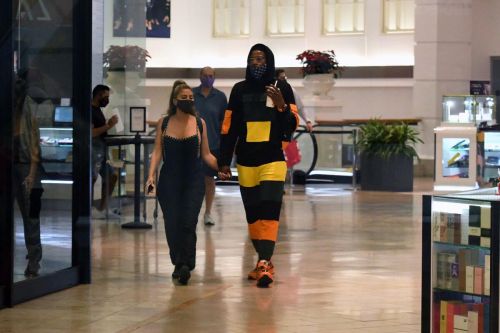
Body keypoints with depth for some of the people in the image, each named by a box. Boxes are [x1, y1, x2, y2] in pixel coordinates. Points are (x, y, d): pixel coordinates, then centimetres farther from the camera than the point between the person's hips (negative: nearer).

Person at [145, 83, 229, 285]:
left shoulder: (199, 123, 5)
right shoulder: (164, 123, 6)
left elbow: (206, 154, 8)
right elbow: (157, 151, 4)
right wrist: (151, 175, -8)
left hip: (194, 180, -1)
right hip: (169, 181, 1)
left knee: (188, 223, -12)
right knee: (172, 224, -2)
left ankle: (186, 265, -12)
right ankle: (178, 263, 15)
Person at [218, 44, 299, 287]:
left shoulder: (282, 88, 2)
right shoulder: (239, 90, 8)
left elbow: (292, 125, 1)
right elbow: (229, 128, 9)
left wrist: (281, 106, -17)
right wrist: (224, 160, 5)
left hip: (273, 160, -3)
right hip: (246, 161, 3)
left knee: (268, 211, -14)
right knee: (252, 212, 6)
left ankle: (264, 263, -22)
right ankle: (264, 261, 16)